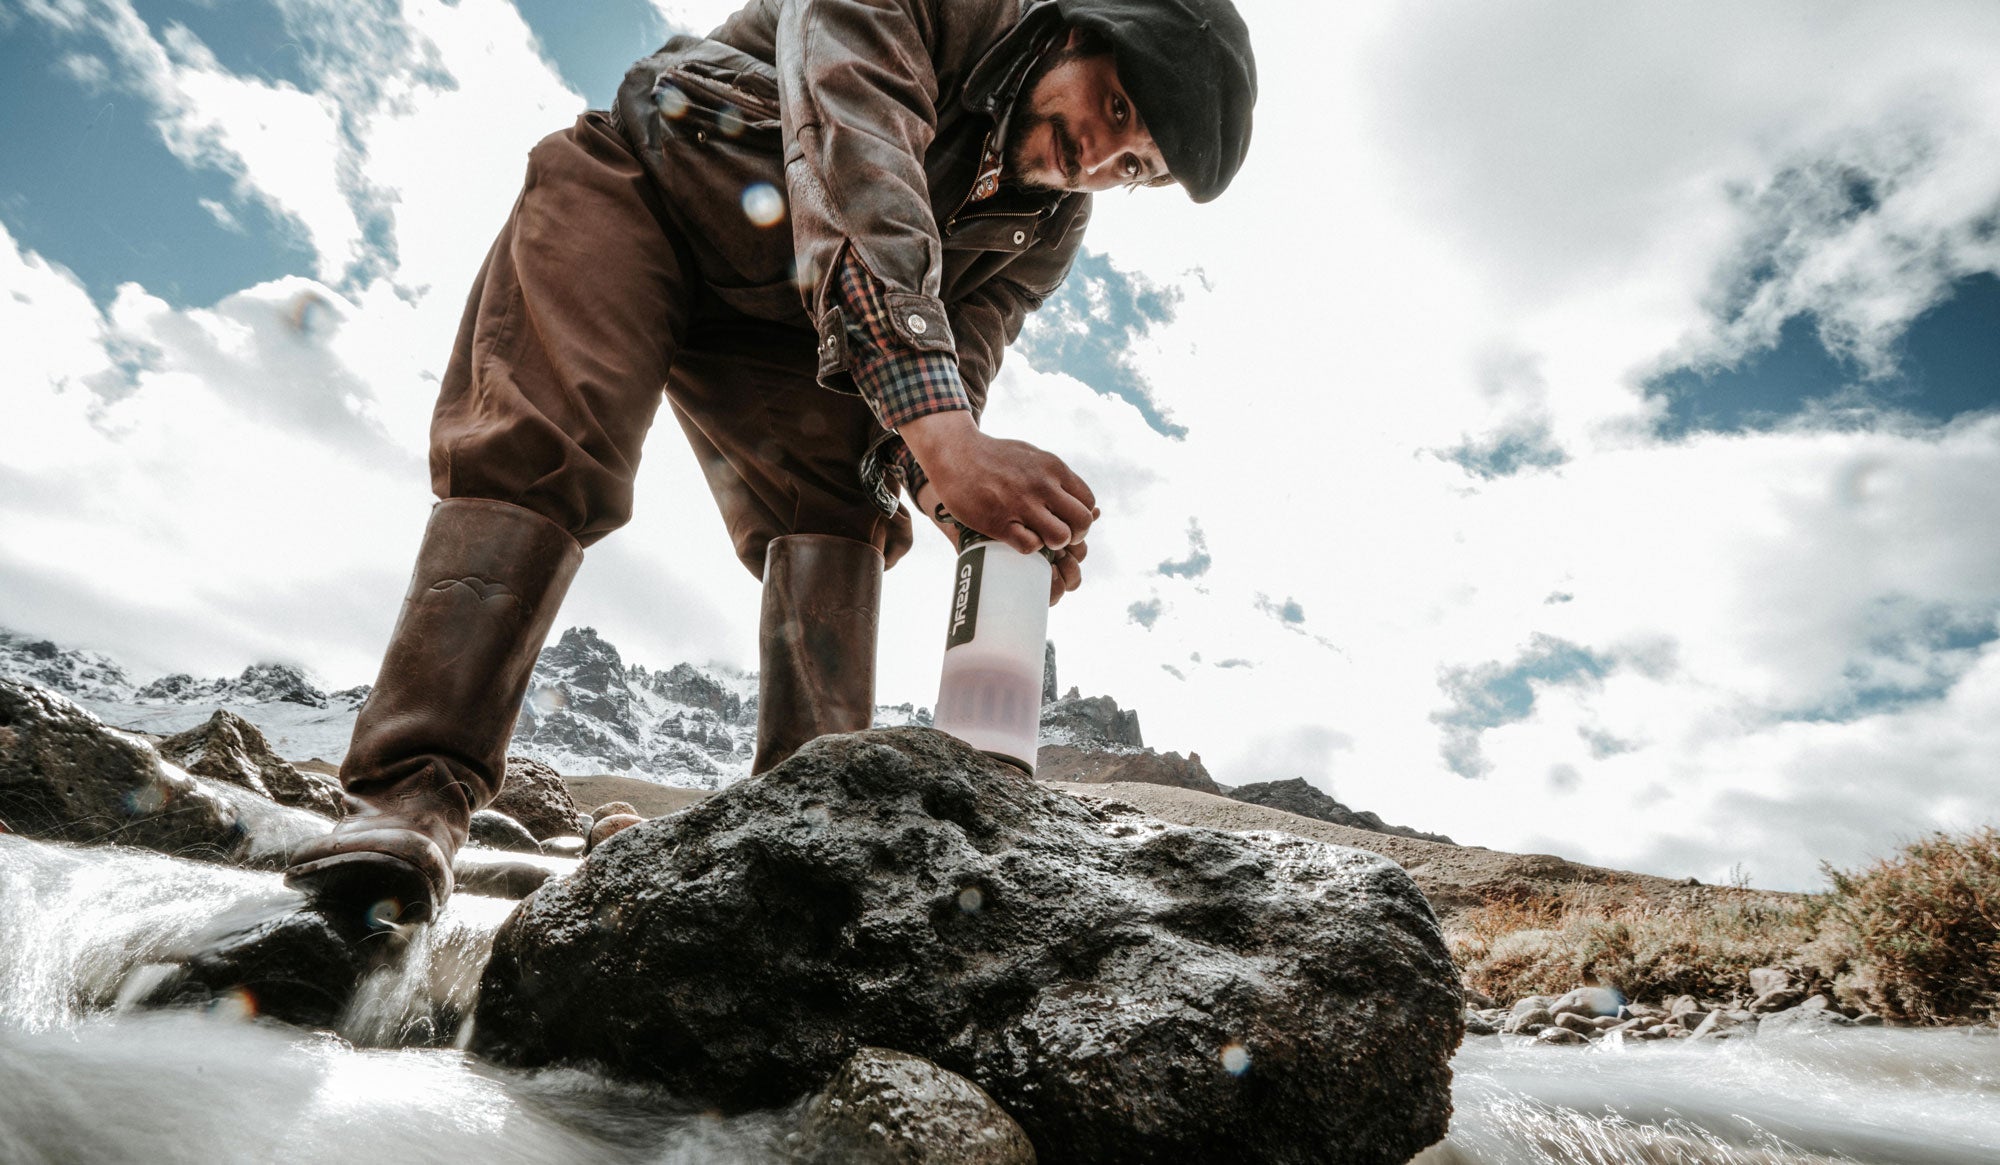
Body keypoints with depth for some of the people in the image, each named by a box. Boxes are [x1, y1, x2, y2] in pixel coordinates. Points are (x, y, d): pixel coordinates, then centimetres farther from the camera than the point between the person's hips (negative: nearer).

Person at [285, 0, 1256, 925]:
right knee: (543, 450, -25)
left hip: (768, 322, 5)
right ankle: (411, 794, -25)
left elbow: (950, 367, -17)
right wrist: (944, 438, -57)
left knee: (838, 499, -18)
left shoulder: (1050, 223, -8)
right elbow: (855, 188, -43)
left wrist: (963, 493, -42)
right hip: (634, 187, -4)